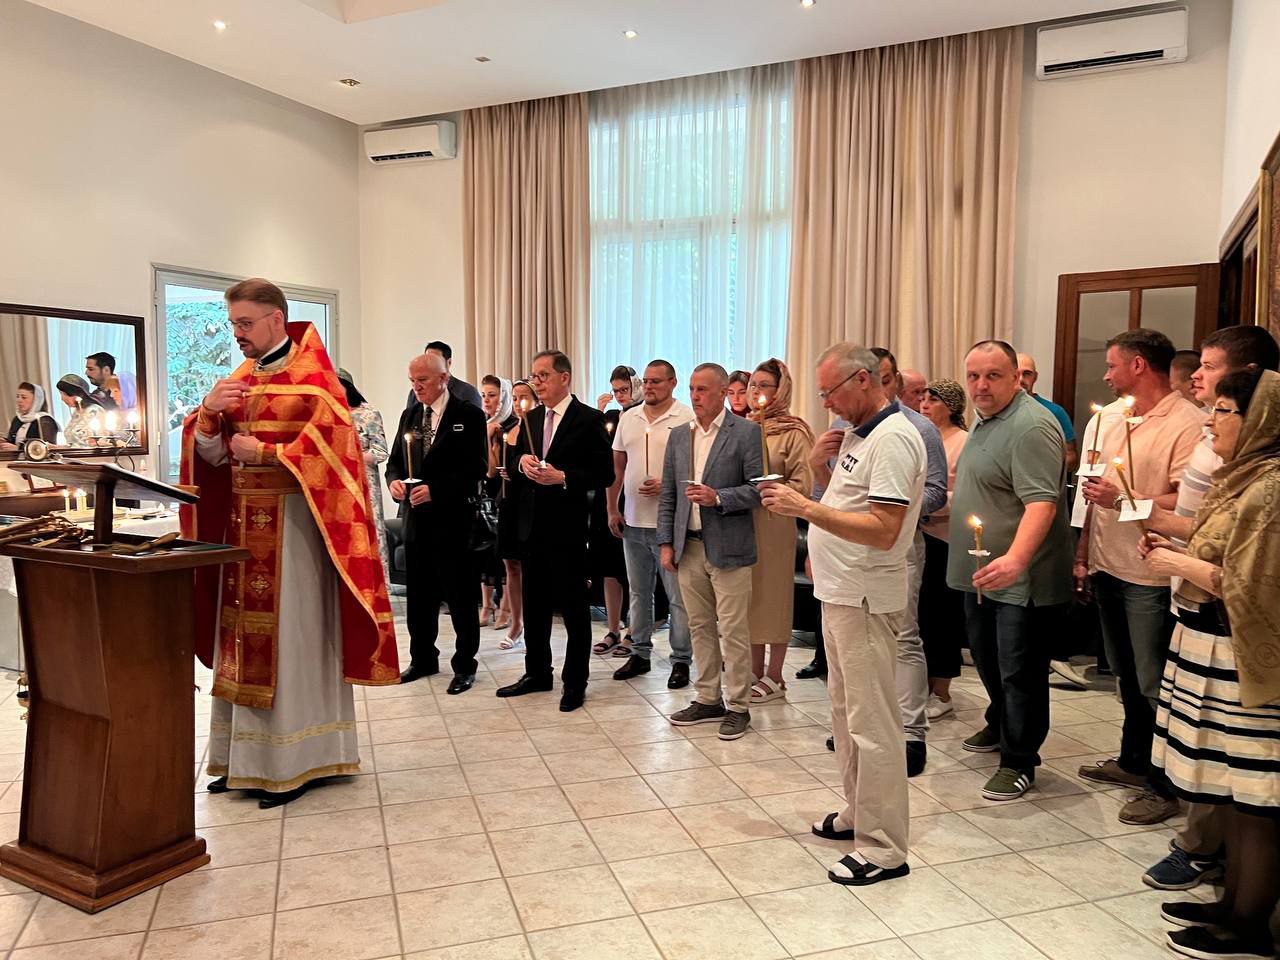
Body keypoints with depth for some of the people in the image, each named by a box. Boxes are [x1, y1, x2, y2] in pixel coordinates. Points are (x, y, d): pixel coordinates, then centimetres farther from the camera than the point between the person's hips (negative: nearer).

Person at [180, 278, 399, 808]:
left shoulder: (312, 376, -5)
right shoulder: (237, 380, 15)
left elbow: (329, 446, -16)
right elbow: (211, 455, 13)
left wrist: (261, 453, -12)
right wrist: (208, 413, -6)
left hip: (291, 522, -6)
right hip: (242, 522, 7)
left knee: (288, 636, -3)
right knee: (245, 634, 8)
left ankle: (293, 761, 7)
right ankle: (246, 756, 17)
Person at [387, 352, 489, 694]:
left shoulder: (469, 416, -6)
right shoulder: (409, 417, 13)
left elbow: (477, 468, -13)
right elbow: (394, 461, 17)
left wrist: (435, 490, -20)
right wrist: (394, 481, -6)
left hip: (452, 518, -6)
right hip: (416, 517, 6)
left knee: (460, 595, 3)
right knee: (419, 593, 14)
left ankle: (464, 666, 15)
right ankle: (423, 659, 28)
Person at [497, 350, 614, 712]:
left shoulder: (589, 419, -8)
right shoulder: (531, 419, 12)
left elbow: (604, 474, -11)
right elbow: (515, 470, 17)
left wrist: (562, 477, -20)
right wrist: (522, 462, -5)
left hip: (568, 526, -6)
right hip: (533, 525, 7)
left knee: (574, 606, 4)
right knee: (534, 603, 15)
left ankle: (575, 681, 16)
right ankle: (537, 673, 29)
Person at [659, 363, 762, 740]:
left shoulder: (745, 433, -5)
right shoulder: (679, 436, 11)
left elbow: (757, 488, -8)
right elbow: (667, 494, 12)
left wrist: (717, 497, -20)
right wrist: (666, 542, 6)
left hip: (728, 549, -5)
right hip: (688, 547, 5)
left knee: (733, 631, 0)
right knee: (700, 627, 13)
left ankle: (738, 706, 12)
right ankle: (707, 699, 24)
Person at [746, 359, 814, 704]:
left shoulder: (793, 432, -6)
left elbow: (802, 485, -9)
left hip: (774, 524, -5)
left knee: (773, 596, 4)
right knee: (750, 596, 11)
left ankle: (774, 677, 15)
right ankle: (755, 672, 23)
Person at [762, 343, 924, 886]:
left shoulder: (893, 439, -17)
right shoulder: (857, 434, 13)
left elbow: (883, 531, -25)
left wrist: (807, 508, -25)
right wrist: (821, 468, 2)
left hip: (866, 599, -10)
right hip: (840, 593, 10)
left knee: (871, 725, -2)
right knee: (846, 714, 19)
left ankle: (883, 849, 9)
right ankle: (858, 812, 34)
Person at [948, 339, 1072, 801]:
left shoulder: (1030, 427, -21)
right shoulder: (983, 420, 11)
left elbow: (1041, 502, -30)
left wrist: (1015, 559, -41)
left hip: (1018, 578, -10)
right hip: (981, 571, 10)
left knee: (1018, 671, 1)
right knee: (986, 658, 23)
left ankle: (1019, 761, 14)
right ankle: (1000, 726, 43)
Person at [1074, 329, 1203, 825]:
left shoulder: (1187, 424, -15)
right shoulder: (1111, 418, 11)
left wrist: (1123, 502, -23)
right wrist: (1082, 551, 12)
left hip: (1150, 577, -8)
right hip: (1106, 568, 8)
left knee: (1154, 685, 2)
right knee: (1127, 677, 21)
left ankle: (1164, 787, 17)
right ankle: (1132, 761, 36)